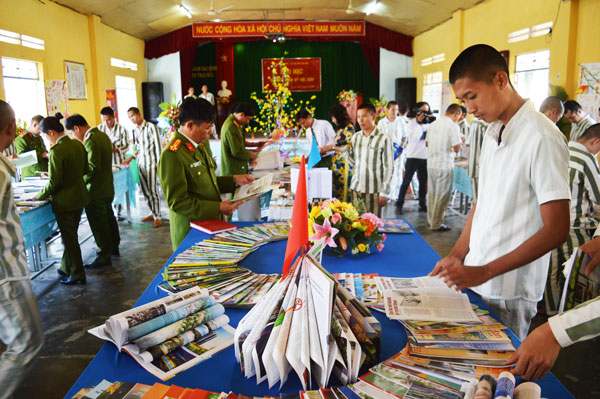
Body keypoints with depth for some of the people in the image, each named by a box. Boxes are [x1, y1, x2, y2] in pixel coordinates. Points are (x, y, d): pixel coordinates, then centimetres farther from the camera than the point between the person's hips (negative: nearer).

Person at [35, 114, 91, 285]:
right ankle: (67, 268, 35)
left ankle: (77, 274, 16)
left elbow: (54, 183, -20)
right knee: (70, 235, 21)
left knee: (69, 238, 5)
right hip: (80, 196, 8)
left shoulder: (57, 151, -22)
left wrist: (38, 196, -6)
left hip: (64, 201, -8)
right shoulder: (78, 144, 1)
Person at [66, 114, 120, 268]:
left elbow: (93, 168, -26)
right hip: (108, 188, 10)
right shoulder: (102, 135, 9)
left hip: (95, 191, -10)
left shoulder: (90, 141, -21)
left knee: (99, 225, 0)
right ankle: (114, 247, 37)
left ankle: (104, 257, 9)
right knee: (109, 218, 22)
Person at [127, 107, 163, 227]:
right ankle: (153, 213, 21)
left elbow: (158, 145, -9)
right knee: (145, 190, 9)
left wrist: (159, 163, -13)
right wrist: (131, 157, 9)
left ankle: (157, 217, 1)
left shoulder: (151, 127, -8)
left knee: (153, 190, -6)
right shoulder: (134, 130, 13)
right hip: (140, 163, 7)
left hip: (151, 163, -7)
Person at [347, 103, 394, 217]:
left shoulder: (383, 139, -7)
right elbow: (353, 161, 10)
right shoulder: (356, 137, 9)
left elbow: (388, 168, -6)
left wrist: (384, 192, -10)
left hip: (373, 190, -4)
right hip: (356, 188, 4)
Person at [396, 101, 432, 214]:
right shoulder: (411, 123, -4)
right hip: (413, 157, -5)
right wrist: (420, 124, -18)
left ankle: (422, 204, 19)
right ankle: (399, 204, 6)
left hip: (425, 157, 5)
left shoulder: (428, 124, 12)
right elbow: (414, 138, -17)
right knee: (406, 181, 0)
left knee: (423, 182, 10)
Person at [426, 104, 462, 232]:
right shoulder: (453, 126, -12)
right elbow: (457, 149, -15)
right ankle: (436, 224, 8)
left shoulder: (434, 124, 10)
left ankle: (431, 220, 26)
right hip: (444, 165, -7)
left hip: (431, 163, 7)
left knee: (432, 193, 16)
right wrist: (460, 141, 5)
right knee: (442, 196, 2)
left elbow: (427, 143, 18)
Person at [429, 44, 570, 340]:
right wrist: (457, 255, 8)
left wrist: (485, 272, -20)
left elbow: (556, 230, -18)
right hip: (474, 280, 7)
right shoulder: (492, 133, 9)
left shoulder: (542, 137, -17)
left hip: (509, 293, -7)